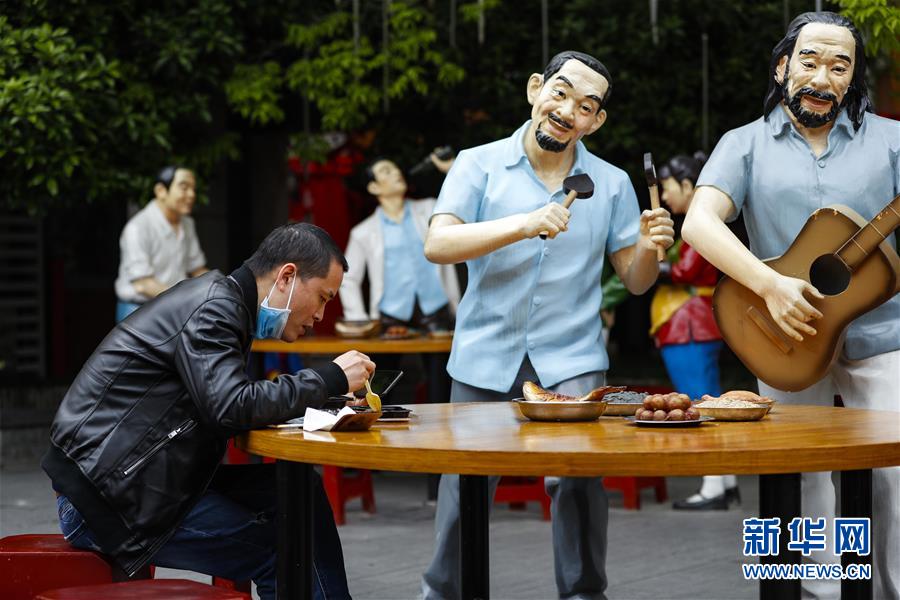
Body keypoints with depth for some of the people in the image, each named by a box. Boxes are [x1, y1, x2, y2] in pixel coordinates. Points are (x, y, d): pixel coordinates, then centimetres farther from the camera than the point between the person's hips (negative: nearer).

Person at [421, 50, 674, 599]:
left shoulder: (612, 183, 7)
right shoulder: (480, 166, 1)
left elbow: (635, 282, 9)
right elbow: (437, 245, -13)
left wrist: (649, 249, -14)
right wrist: (524, 225, -25)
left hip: (571, 361, 1)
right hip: (485, 357, 0)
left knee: (580, 478, -14)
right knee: (463, 488, 3)